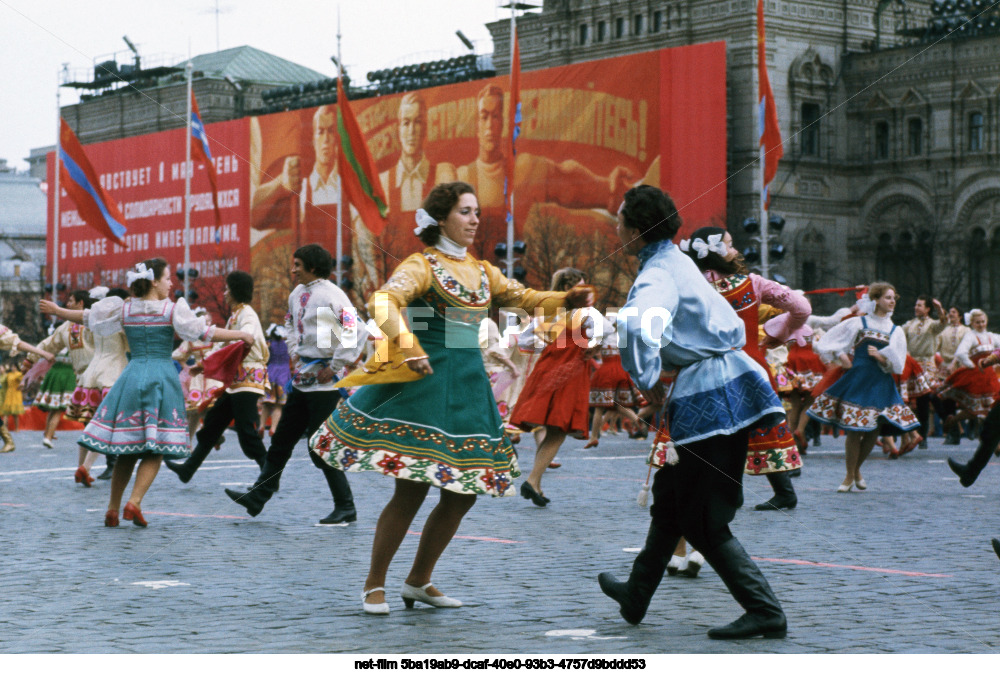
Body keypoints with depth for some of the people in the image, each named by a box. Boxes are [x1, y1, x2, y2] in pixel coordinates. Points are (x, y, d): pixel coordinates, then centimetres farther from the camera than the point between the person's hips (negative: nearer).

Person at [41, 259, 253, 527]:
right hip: (161, 379, -4)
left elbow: (88, 316, 18)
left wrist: (56, 311, 35)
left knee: (127, 450, 10)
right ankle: (134, 502, -12)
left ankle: (113, 508, 10)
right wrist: (240, 335, 3)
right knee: (155, 450, 1)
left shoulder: (124, 309, 7)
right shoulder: (171, 310, -4)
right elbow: (207, 333, -7)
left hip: (131, 376, 4)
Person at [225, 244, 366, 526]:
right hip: (302, 379, 9)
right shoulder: (297, 293, 10)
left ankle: (345, 508, 7)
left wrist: (334, 368, -19)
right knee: (282, 439, 15)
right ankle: (257, 497, 24)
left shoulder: (331, 295, -17)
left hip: (324, 383, -9)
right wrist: (294, 352, 14)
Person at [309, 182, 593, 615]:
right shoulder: (422, 265, -5)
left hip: (468, 384, 7)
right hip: (427, 382, -7)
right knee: (412, 489, -8)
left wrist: (569, 300, 1)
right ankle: (374, 585, 6)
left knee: (464, 491, 6)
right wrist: (410, 349, -31)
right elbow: (383, 302, -19)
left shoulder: (482, 271, 17)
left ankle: (418, 582, 20)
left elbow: (524, 299, 17)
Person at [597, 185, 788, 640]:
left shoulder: (658, 275, -16)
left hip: (709, 398, -10)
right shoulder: (679, 262, 14)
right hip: (728, 381, 10)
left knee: (703, 521, -3)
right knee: (671, 496, 20)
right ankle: (636, 595, 33)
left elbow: (636, 326, -39)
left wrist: (647, 381, -22)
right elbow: (731, 325, 27)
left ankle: (765, 611, -4)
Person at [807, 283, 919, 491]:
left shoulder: (896, 331, 12)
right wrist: (841, 355, -7)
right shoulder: (858, 323, 4)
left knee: (873, 431, 2)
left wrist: (880, 356, -9)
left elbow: (898, 364, 7)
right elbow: (831, 340, 6)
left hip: (882, 383, 3)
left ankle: (856, 470, 25)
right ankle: (850, 476, 6)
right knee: (855, 430, -7)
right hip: (858, 379, -3)